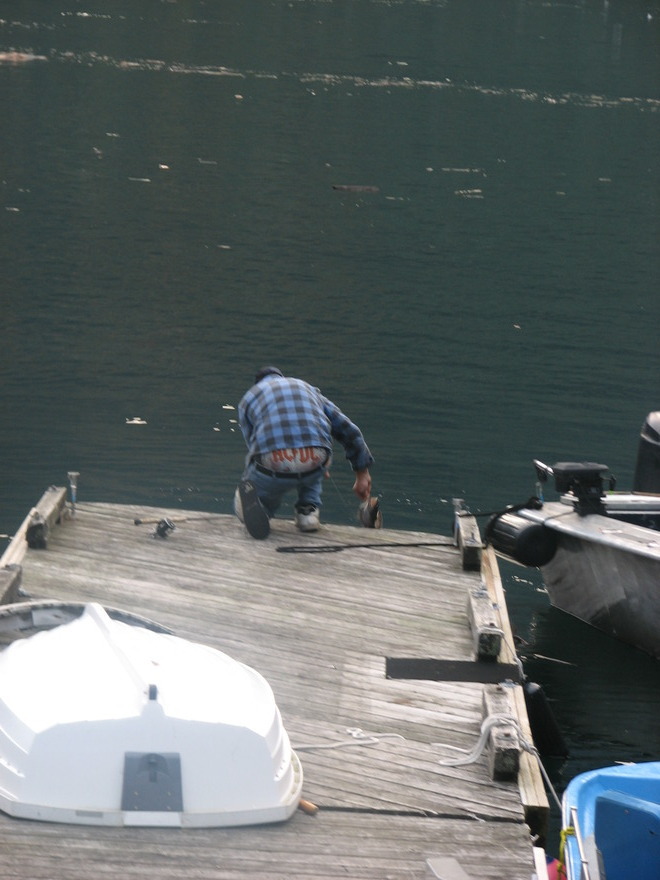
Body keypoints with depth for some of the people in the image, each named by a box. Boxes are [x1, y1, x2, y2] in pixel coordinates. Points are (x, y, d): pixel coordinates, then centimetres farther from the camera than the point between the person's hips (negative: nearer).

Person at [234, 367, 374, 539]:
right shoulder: (307, 389, 32)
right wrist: (362, 474, 39)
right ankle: (308, 510, 20)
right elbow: (349, 430, 31)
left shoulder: (248, 398, 28)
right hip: (313, 466, 2)